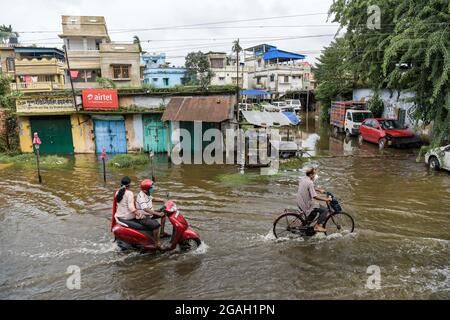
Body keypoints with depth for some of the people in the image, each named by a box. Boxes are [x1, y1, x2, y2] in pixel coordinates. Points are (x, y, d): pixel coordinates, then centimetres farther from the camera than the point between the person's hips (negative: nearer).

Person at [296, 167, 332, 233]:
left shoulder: (303, 179, 5)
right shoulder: (310, 183, -23)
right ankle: (318, 226, -3)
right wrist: (326, 199, -17)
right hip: (307, 204, -10)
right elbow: (315, 196, -26)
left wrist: (319, 190, 28)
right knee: (325, 210, -6)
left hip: (300, 203, 10)